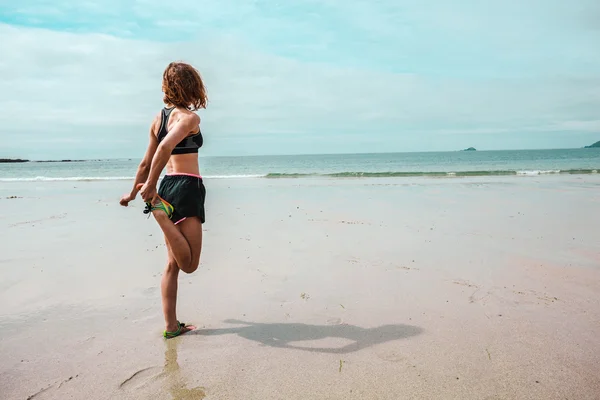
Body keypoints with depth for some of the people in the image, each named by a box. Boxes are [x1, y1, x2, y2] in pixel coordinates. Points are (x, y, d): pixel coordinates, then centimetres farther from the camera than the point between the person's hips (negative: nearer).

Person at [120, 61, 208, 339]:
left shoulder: (159, 118, 13)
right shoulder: (189, 117, -8)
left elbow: (146, 162, 17)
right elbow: (165, 147, -25)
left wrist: (134, 192, 27)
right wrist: (151, 185, -19)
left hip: (167, 187, 8)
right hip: (188, 187, -8)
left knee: (173, 263, 12)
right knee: (189, 263, -3)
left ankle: (171, 326, 16)